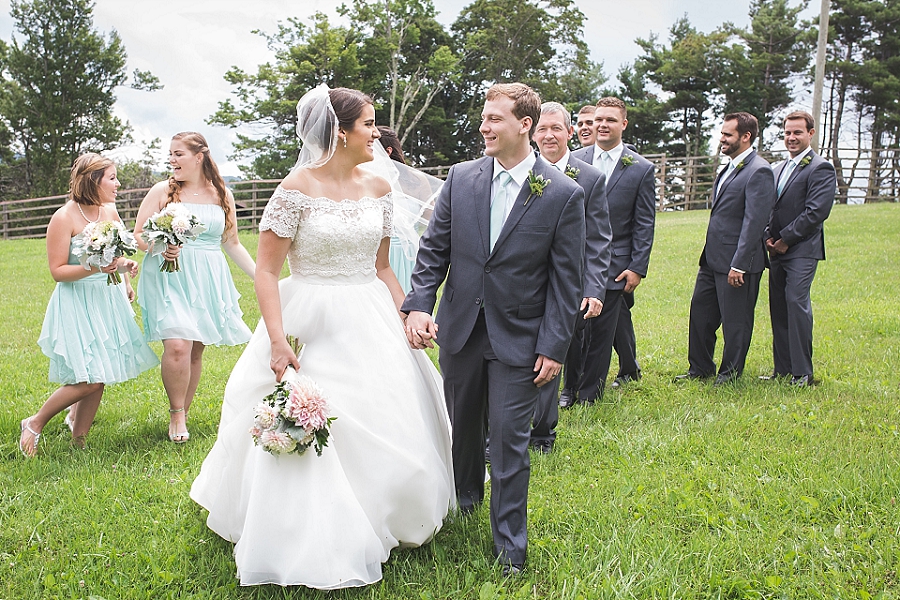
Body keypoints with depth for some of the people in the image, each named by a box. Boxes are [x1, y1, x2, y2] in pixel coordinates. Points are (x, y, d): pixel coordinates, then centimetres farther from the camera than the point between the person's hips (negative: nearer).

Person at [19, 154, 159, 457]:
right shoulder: (64, 218, -14)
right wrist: (93, 268, -27)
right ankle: (35, 423, 13)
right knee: (88, 380, -10)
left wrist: (124, 264, 1)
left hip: (109, 300, 7)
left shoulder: (110, 211, 5)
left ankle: (78, 442, 20)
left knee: (99, 378, 7)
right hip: (77, 304, -7)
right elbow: (58, 271, -13)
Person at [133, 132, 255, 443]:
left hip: (208, 281, 3)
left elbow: (232, 243, 16)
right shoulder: (162, 191, 2)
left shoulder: (222, 195, 9)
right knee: (177, 345, -18)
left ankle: (183, 414, 21)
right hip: (169, 277, -3)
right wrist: (160, 248, -18)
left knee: (196, 350, 4)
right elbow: (138, 236, 3)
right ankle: (176, 415, 2)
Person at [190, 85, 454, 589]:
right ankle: (312, 547, 20)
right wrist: (278, 341, -20)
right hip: (311, 325, -5)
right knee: (306, 440, 0)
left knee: (385, 430, 11)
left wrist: (408, 319, 2)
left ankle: (375, 528, 35)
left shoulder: (378, 188, 5)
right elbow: (267, 270, -12)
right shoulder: (297, 189, -11)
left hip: (371, 323, 6)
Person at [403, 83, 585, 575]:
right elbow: (433, 249, 2)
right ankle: (465, 498, 47)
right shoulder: (460, 178, 0)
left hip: (519, 339, -3)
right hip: (459, 329, 4)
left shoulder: (564, 194, -9)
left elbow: (566, 280, -7)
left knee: (509, 441, 0)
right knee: (462, 425, 20)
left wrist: (554, 346, -10)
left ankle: (510, 548, 15)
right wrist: (418, 305, -12)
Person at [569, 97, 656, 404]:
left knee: (601, 335, 4)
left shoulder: (641, 169, 1)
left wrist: (638, 268, -5)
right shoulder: (574, 160, 5)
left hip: (613, 266, -1)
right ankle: (570, 387, 25)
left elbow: (644, 224, 0)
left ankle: (588, 396, 18)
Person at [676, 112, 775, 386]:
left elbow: (754, 222, -20)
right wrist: (708, 254, 17)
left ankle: (731, 371, 20)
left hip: (736, 260, -9)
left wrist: (738, 265, -22)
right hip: (712, 258, 9)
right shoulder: (729, 168, 15)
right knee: (700, 311, 14)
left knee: (735, 319, 4)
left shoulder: (758, 171, -14)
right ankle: (700, 368, 26)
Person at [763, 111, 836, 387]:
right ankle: (782, 370, 14)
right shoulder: (778, 169, 19)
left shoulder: (821, 169, -5)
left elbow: (816, 212, -15)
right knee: (778, 309, 7)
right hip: (778, 251, 8)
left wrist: (785, 239, -13)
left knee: (797, 304, -13)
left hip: (802, 250, -8)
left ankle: (802, 373, -8)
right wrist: (768, 237, 2)